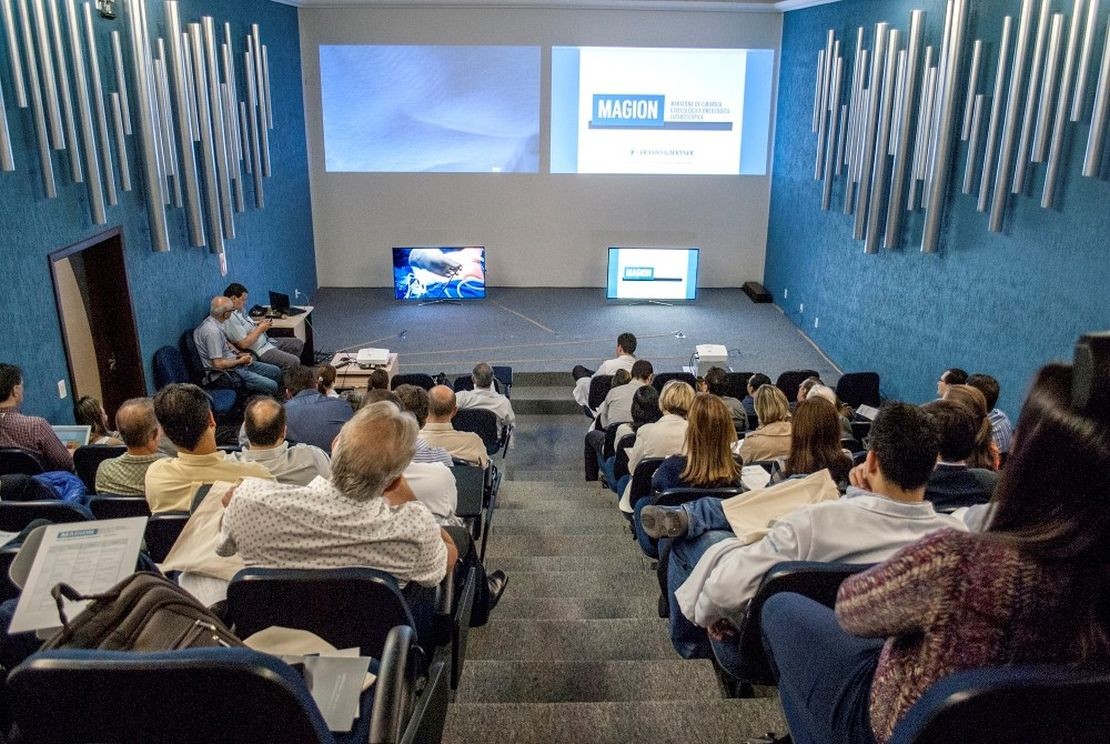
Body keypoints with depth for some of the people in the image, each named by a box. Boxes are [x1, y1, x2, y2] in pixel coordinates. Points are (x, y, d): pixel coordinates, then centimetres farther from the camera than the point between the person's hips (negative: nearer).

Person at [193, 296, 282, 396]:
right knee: (271, 386, -19)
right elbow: (218, 364, -26)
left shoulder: (216, 321, 3)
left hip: (234, 362, 10)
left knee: (276, 371, 12)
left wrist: (239, 354, 6)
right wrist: (241, 361, -11)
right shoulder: (212, 331, -26)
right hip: (226, 372, -10)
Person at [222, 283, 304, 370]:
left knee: (298, 343, 13)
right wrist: (260, 328, -15)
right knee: (294, 361, -20)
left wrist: (258, 324, 1)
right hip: (260, 351, -11)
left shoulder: (239, 310, 7)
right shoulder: (230, 318, -24)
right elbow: (244, 344, -26)